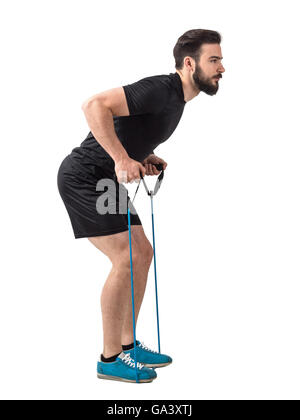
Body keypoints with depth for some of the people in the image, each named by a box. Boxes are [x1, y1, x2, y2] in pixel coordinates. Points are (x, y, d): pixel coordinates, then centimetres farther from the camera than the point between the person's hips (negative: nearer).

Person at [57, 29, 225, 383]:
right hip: (83, 177, -10)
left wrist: (144, 156, 7)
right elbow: (95, 106, -30)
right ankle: (110, 359, -2)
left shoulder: (176, 99, 11)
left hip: (105, 180, 10)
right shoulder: (160, 89, -20)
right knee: (127, 258, -14)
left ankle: (127, 345, 19)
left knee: (142, 252, 9)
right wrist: (122, 160, -32)